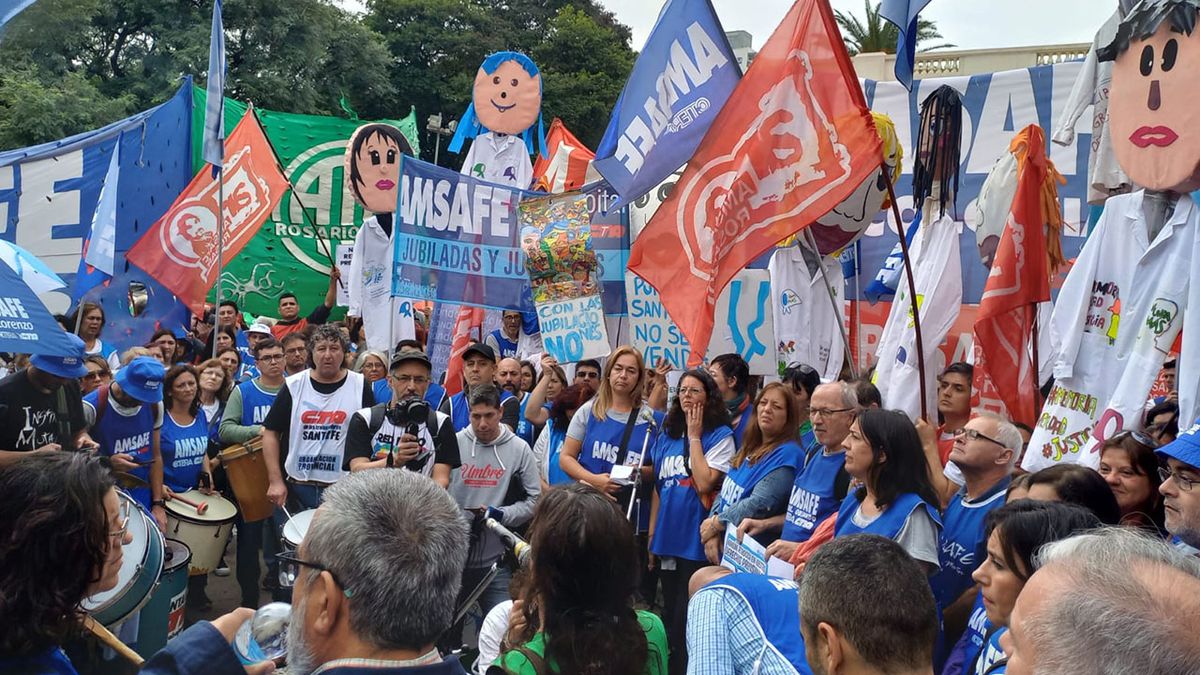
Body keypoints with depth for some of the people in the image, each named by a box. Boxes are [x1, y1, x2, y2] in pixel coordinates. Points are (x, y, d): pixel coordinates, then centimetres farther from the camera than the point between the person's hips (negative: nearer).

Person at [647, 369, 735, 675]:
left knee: (689, 621, 0)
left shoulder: (720, 436, -6)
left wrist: (694, 435, -13)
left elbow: (704, 483, -20)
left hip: (697, 543, -6)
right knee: (669, 616, 15)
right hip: (667, 541, 6)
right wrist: (651, 537, 11)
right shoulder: (667, 435, 11)